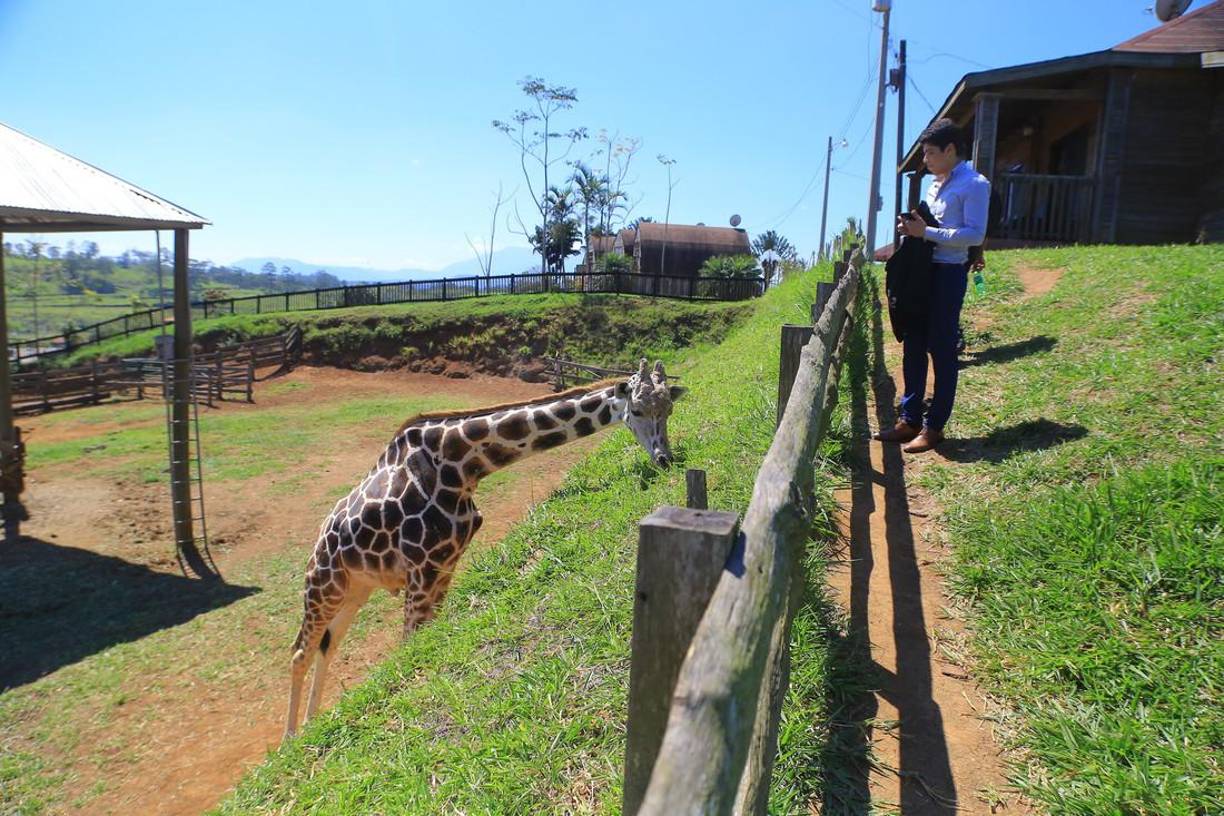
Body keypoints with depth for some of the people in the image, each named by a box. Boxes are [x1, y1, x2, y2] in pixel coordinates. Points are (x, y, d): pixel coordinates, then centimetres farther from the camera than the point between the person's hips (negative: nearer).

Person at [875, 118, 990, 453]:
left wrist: (926, 232, -21)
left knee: (942, 350, -1)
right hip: (922, 270, 8)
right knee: (913, 347, 9)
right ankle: (910, 419, 18)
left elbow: (974, 234, -19)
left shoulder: (974, 185, -9)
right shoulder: (935, 184, 17)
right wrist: (913, 228, 4)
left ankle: (934, 427, 7)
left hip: (949, 274, -8)